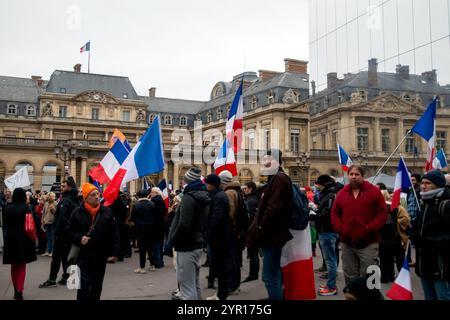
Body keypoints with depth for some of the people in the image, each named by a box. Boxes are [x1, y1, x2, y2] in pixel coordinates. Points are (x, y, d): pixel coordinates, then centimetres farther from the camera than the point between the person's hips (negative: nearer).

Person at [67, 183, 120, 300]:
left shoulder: (106, 211, 0)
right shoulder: (78, 212, -4)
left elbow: (114, 233, 2)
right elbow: (69, 231, 3)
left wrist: (114, 251, -3)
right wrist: (79, 238, -17)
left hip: (101, 255, 2)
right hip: (84, 255, -2)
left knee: (97, 286, 14)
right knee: (84, 286, -7)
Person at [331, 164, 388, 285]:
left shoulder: (374, 191, 0)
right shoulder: (341, 193, 10)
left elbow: (383, 213, -3)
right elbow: (334, 214, 12)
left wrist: (368, 230, -13)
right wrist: (341, 230, -4)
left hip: (368, 243, -4)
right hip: (347, 243, 4)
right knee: (350, 278, 13)